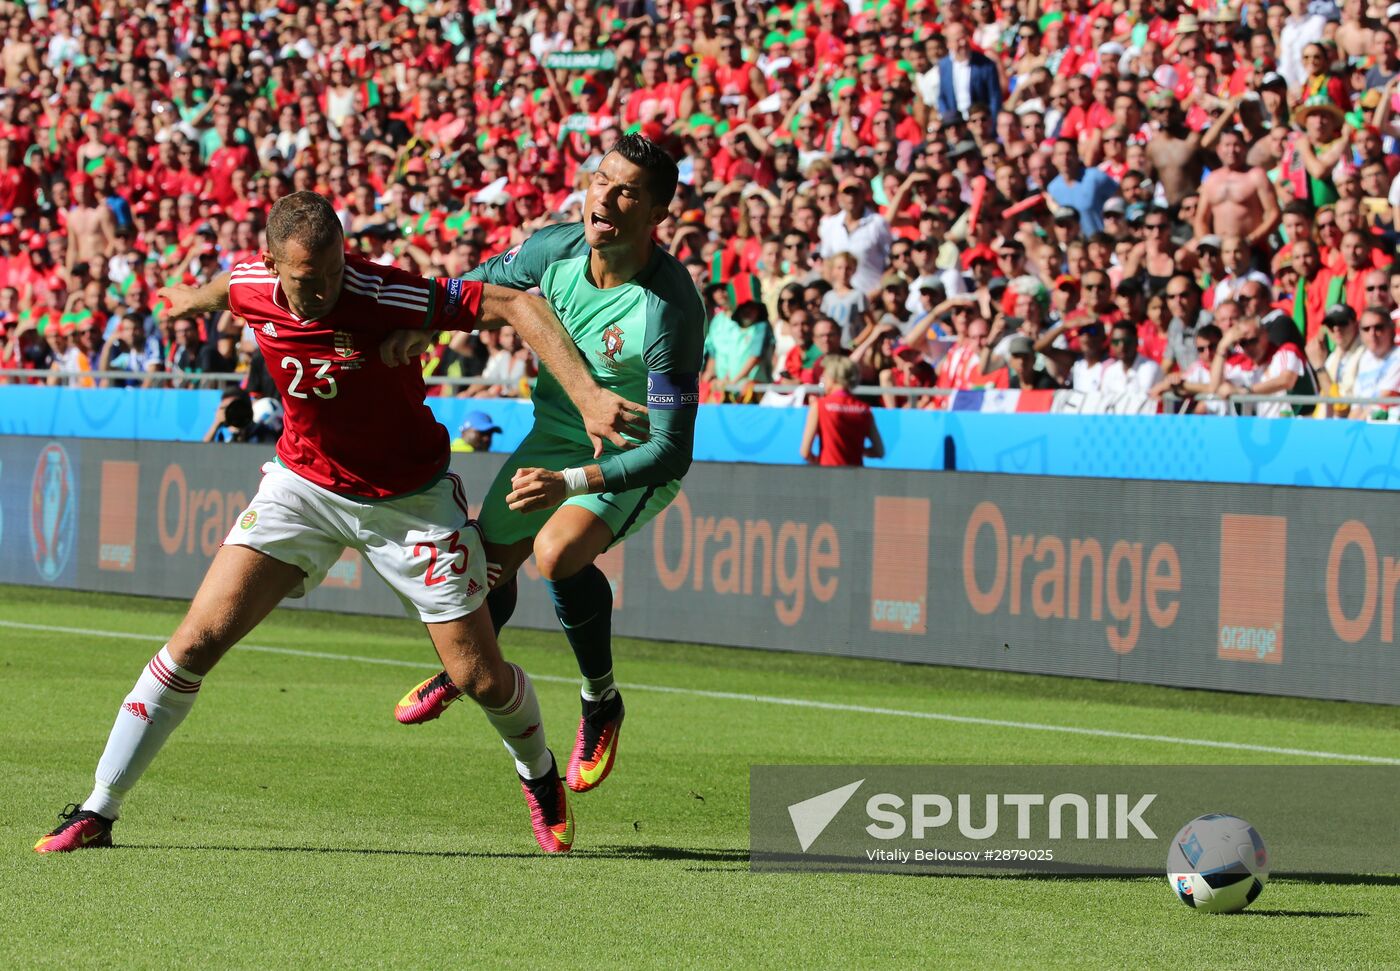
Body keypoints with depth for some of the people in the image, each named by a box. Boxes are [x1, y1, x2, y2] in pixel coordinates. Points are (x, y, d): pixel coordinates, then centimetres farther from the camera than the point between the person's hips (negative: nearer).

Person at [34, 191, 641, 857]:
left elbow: (516, 304, -26)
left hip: (409, 497, -3)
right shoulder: (249, 287, -14)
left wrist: (587, 393, -36)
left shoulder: (387, 297, -28)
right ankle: (98, 810, -4)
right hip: (302, 483, 3)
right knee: (200, 638, -11)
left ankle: (540, 778, 33)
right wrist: (192, 299, 38)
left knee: (479, 676, -1)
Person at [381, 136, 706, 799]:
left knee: (557, 552, -31)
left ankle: (601, 701, -6)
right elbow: (481, 284, 4)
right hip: (554, 438, 6)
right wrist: (422, 325, -16)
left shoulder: (670, 310, -36)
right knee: (489, 564, 17)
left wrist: (571, 483, -45)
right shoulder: (558, 247, -19)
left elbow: (671, 450, -35)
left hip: (631, 460, -6)